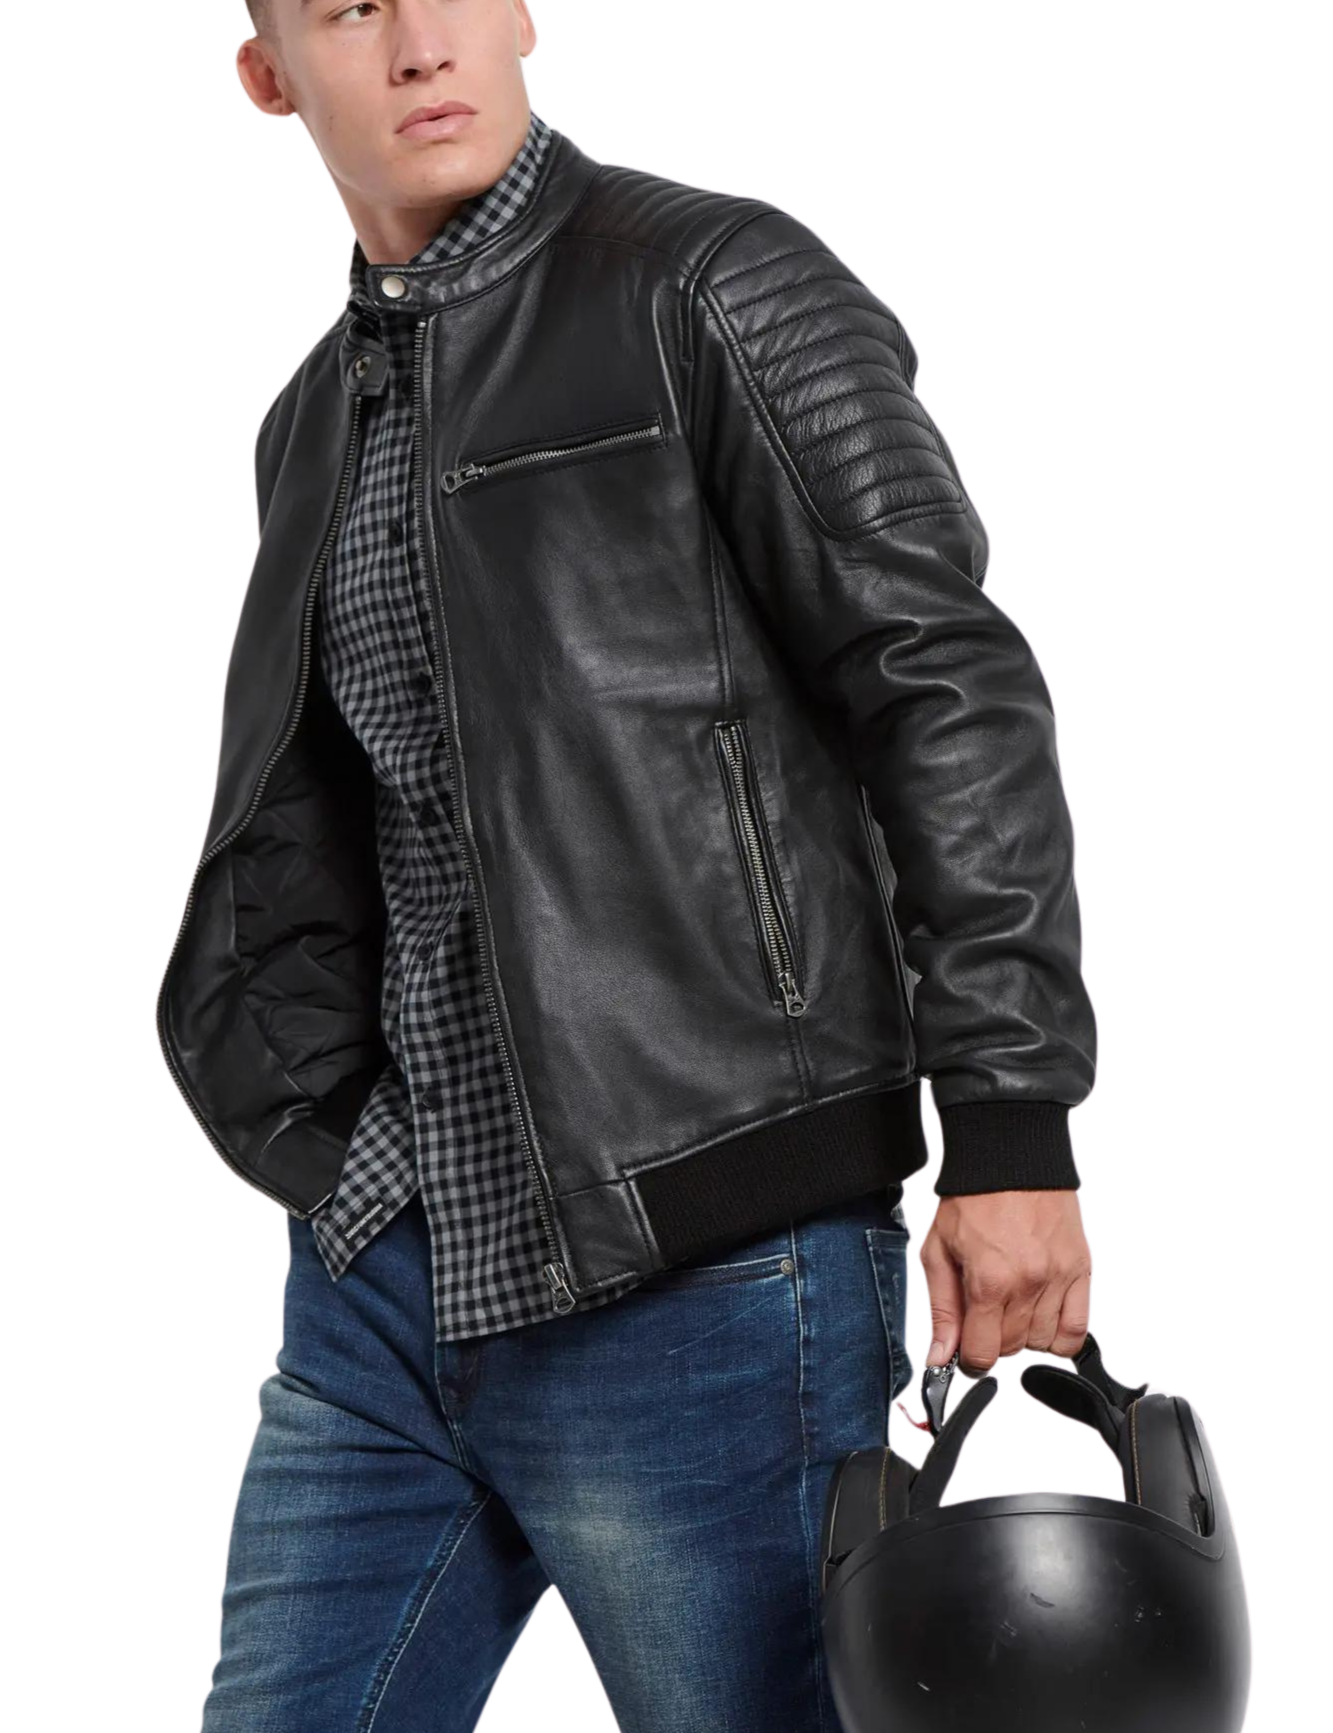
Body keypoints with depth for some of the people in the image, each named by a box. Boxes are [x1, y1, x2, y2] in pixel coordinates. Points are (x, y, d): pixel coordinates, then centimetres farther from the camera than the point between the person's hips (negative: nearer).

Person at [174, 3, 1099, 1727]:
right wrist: (323, 1151, 10)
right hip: (381, 1283, 7)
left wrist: (1011, 1125, -16)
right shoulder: (319, 420, 16)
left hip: (702, 1280, -7)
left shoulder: (718, 288, -5)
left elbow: (949, 687, -10)